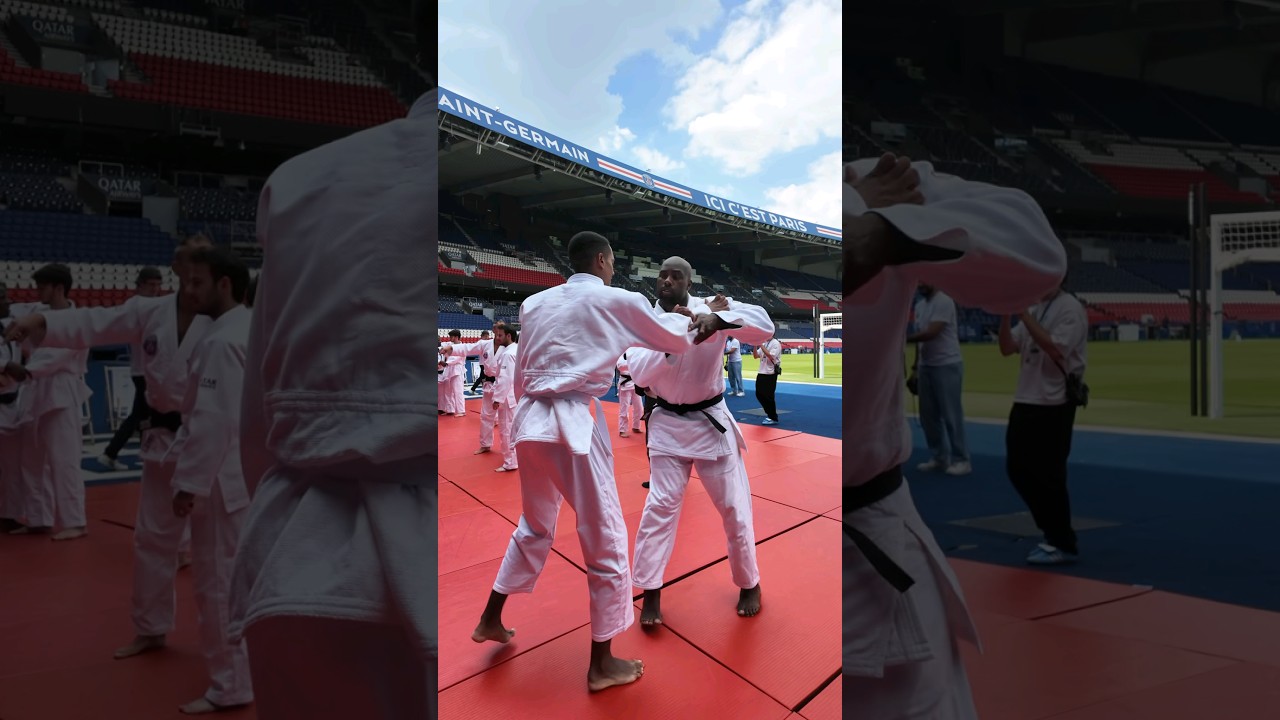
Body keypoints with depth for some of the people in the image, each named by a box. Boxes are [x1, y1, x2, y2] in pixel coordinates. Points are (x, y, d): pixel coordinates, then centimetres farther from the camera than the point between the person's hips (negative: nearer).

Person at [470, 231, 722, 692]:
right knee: (606, 540, 5)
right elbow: (675, 338, 10)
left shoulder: (534, 304, 12)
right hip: (574, 425, -7)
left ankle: (491, 620, 37)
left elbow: (521, 373, 17)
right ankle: (601, 664, 14)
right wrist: (697, 323, 30)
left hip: (530, 420, 7)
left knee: (535, 525, 26)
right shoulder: (617, 301, -2)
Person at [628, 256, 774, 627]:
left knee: (735, 507, 8)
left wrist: (718, 319, -39)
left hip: (712, 421, 0)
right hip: (669, 424, 0)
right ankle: (650, 592, 13)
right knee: (660, 506, -1)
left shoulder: (711, 307, -9)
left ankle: (749, 584, 29)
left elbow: (765, 326, -22)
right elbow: (639, 371, -18)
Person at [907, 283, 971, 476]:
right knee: (928, 415, 11)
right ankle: (939, 457, 21)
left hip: (947, 365, -9)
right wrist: (916, 368, 15)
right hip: (926, 366, 9)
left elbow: (932, 333, -26)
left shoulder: (944, 301, -16)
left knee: (951, 415, -4)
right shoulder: (919, 306, 12)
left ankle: (961, 460, 5)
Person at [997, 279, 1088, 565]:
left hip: (1054, 405, -8)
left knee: (1048, 476, -2)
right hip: (1027, 400, 8)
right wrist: (1006, 314, -4)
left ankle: (1063, 544, 15)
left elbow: (1056, 350, -24)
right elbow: (1007, 349, 10)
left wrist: (1024, 314, -22)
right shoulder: (1035, 310, 14)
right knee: (1018, 468, 11)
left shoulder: (1070, 309, -11)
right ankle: (1054, 534, 27)